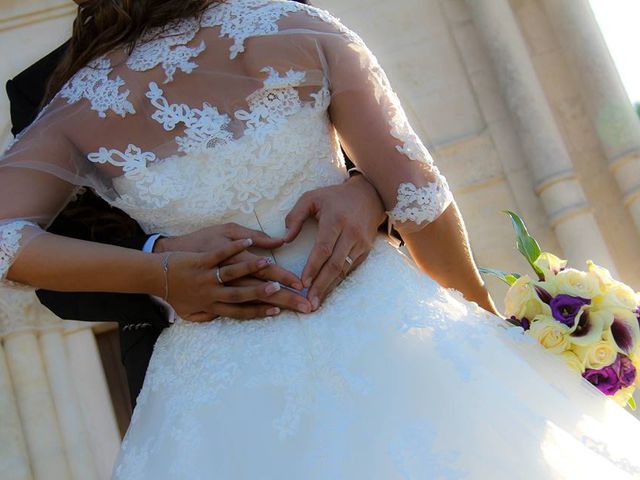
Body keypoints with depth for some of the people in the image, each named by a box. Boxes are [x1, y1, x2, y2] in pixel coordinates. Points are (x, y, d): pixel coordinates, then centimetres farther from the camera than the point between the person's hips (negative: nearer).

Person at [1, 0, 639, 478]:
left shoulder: (77, 104, 2)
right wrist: (480, 312, 9)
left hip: (213, 380, 2)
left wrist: (159, 275, -8)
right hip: (374, 321, -1)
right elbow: (416, 195, -6)